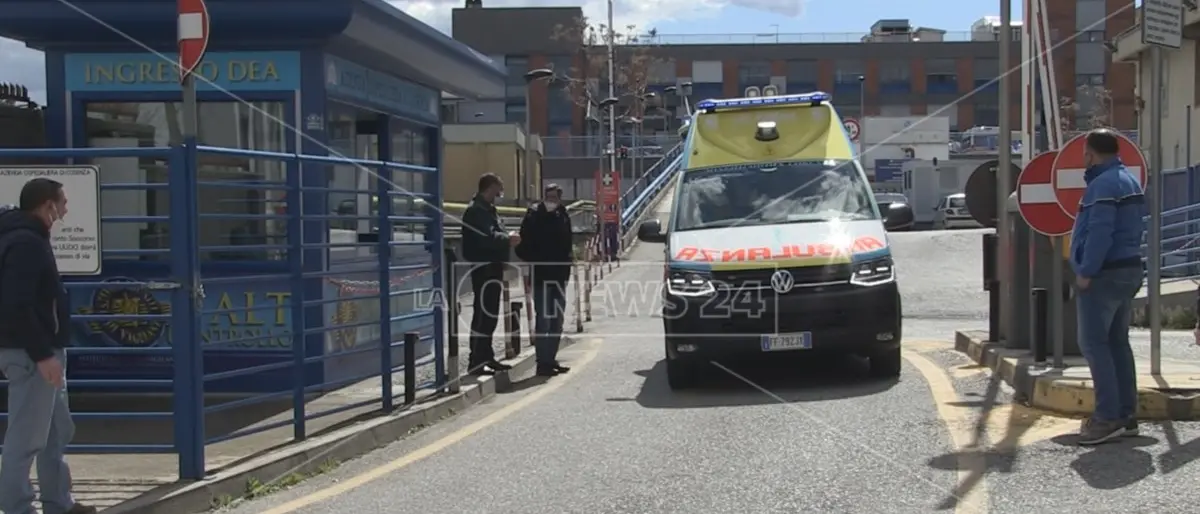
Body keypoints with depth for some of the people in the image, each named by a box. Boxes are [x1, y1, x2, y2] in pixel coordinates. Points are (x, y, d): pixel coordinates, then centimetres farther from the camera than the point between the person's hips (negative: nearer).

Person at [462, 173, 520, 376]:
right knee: (484, 314, -10)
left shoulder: (487, 209, 19)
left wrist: (508, 237, 3)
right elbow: (487, 237, -25)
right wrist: (508, 239, -12)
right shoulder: (477, 210, -15)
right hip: (484, 267, -11)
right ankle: (477, 361, -9)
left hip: (492, 267, 11)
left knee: (489, 314, 15)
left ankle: (486, 357, 23)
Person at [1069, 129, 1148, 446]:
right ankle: (1126, 415, 15)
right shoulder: (1130, 181, 17)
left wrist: (1086, 272, -20)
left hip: (1104, 275, -10)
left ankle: (1108, 417, -12)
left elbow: (1099, 232, -24)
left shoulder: (1103, 184, -16)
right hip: (1130, 269, 10)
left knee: (1093, 343, -9)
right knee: (1118, 342, 13)